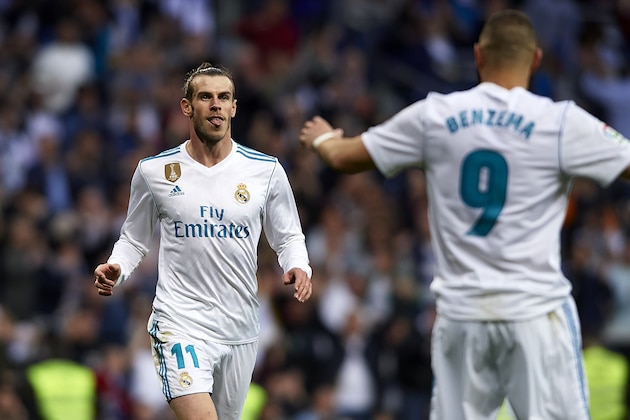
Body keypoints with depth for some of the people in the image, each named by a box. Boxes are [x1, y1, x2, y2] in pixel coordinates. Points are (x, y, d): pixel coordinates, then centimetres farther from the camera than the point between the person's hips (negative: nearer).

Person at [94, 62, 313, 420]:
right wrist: (116, 271, -7)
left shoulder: (266, 171, 2)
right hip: (180, 321, -3)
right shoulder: (153, 171, 1)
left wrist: (299, 268, -9)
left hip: (241, 329, 3)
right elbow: (134, 240, 13)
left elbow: (288, 237, 12)